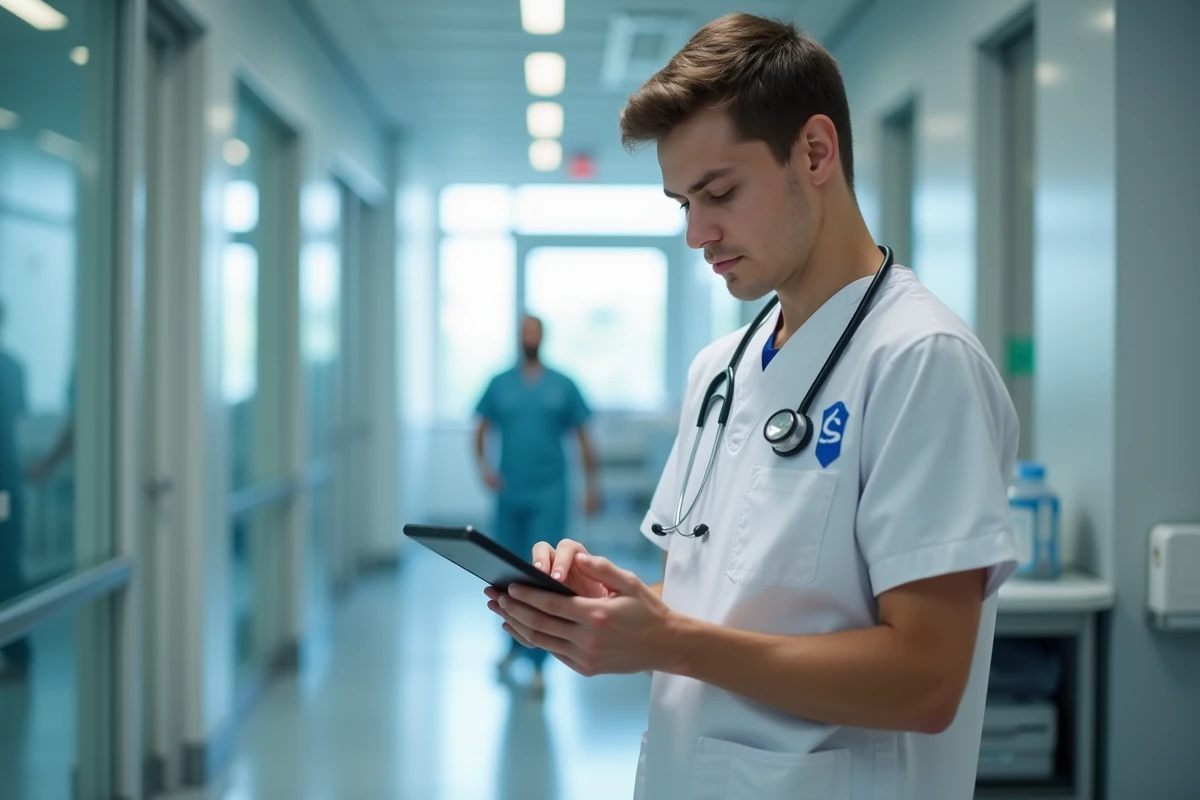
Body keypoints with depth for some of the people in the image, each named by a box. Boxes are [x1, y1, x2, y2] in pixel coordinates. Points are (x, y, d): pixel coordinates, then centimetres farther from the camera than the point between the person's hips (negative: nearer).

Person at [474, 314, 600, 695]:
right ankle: (516, 645, 31)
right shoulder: (500, 385, 6)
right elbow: (481, 431, 7)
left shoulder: (563, 386, 2)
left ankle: (537, 663, -6)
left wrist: (591, 486, 2)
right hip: (509, 495, 3)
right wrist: (483, 464, -11)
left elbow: (583, 438, 6)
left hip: (548, 496, -2)